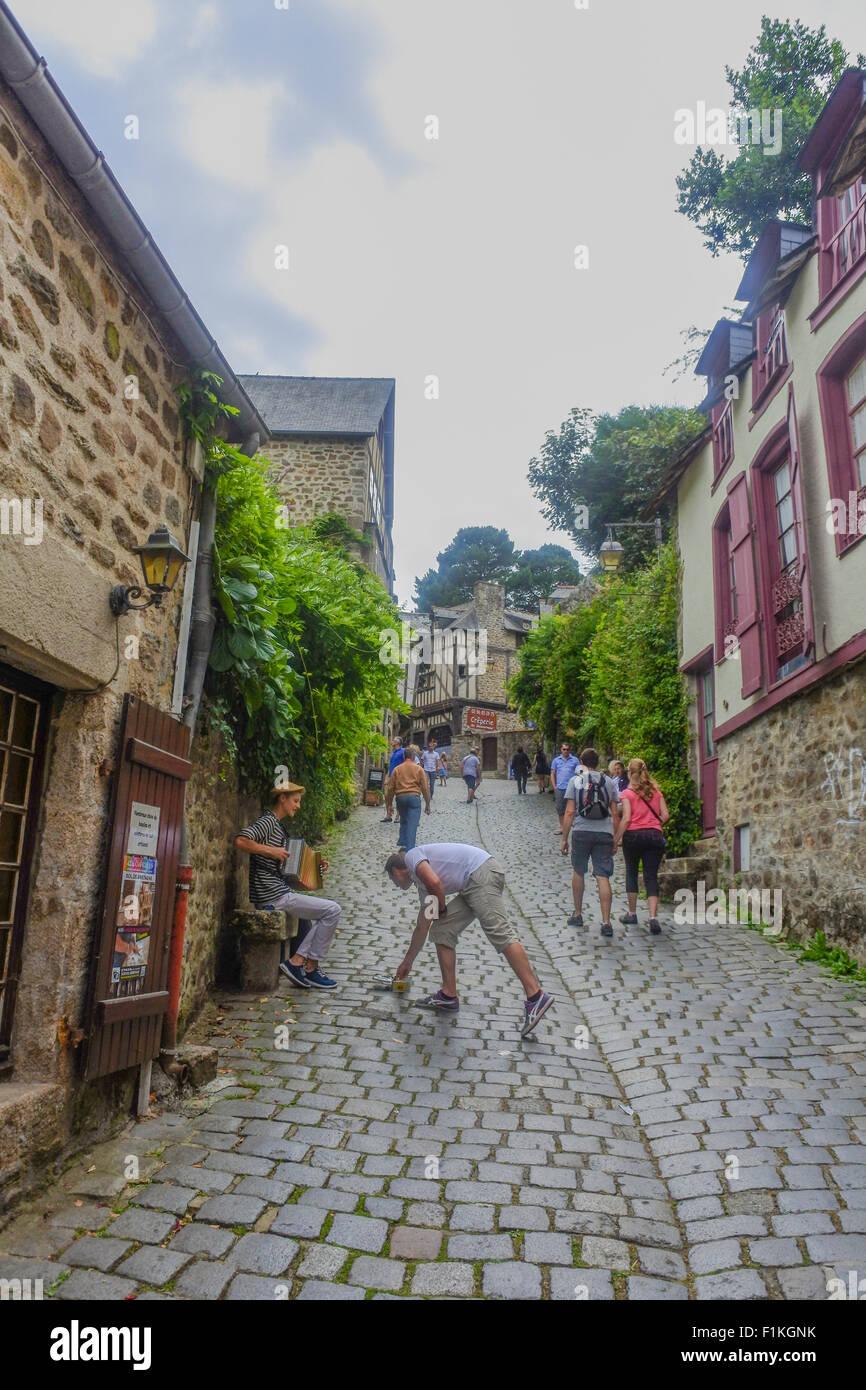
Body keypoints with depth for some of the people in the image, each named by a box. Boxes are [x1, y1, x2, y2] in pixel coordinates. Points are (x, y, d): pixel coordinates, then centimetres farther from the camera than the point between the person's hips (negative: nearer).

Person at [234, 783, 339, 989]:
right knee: (333, 910, -9)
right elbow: (240, 841, -28)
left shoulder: (277, 826, 20)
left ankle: (299, 960, 7)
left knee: (326, 908, 19)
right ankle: (310, 966, -3)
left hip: (280, 893, 10)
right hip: (273, 896, -10)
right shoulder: (267, 821, -10)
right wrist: (271, 851, -23)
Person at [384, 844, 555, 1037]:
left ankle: (535, 996, -23)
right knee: (442, 932, 9)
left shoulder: (411, 856, 5)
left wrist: (441, 909, 4)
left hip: (482, 873, -10)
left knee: (499, 932, -18)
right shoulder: (423, 884, 29)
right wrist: (407, 962, 46)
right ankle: (449, 995, 10)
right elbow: (421, 928, 37)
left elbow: (434, 882, -16)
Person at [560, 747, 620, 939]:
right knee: (603, 877, -1)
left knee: (578, 872, 17)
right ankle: (606, 922, -5)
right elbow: (615, 814, 8)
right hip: (604, 833, 1)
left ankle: (578, 915, 26)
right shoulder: (608, 782, 9)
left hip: (581, 832, -1)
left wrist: (564, 838, 1)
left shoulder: (575, 781, 1)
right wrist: (615, 840, 15)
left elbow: (570, 812, -4)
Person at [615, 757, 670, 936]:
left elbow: (626, 819, -12)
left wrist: (618, 838, -4)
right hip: (655, 836, 3)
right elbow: (665, 815, 4)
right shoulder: (656, 790, 8)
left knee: (631, 873, 15)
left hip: (633, 835, -2)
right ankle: (653, 917, -12)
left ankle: (632, 914, 22)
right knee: (651, 877, 3)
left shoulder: (627, 793, -4)